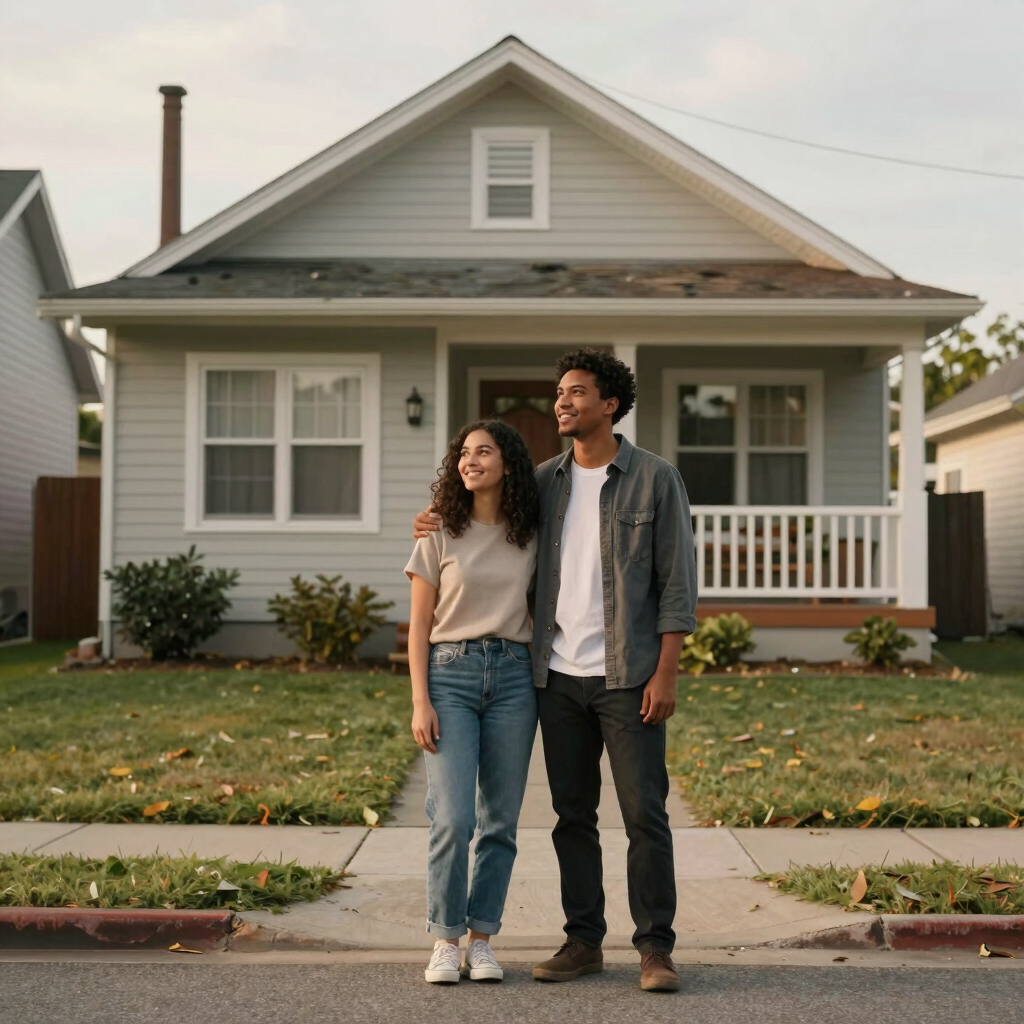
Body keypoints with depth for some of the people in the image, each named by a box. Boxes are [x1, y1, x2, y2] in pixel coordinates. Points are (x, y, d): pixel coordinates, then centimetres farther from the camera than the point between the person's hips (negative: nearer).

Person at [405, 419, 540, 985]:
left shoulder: (531, 537, 8)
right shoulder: (440, 535, 2)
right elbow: (419, 627, 2)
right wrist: (420, 702, -6)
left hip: (513, 676, 2)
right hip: (450, 672, -2)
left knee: (500, 821, 4)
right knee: (453, 818, -10)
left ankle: (481, 940, 15)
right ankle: (446, 942, 4)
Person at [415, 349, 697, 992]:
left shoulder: (655, 478, -3)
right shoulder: (544, 481, 9)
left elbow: (678, 581, -5)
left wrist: (666, 673, -12)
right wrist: (439, 527, 7)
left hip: (627, 677, -4)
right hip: (559, 678, 5)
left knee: (645, 814, -2)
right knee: (573, 816, 9)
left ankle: (656, 948, 7)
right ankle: (584, 941, 19)